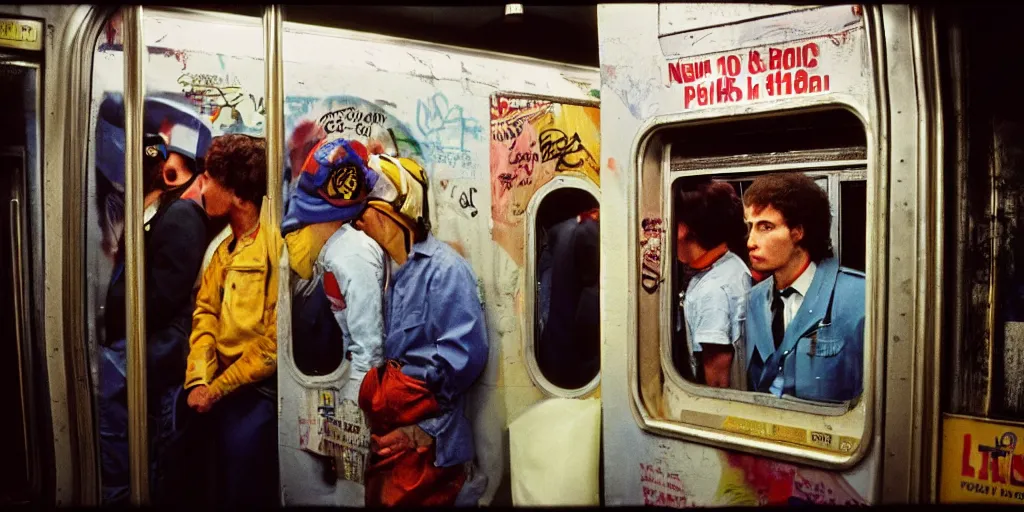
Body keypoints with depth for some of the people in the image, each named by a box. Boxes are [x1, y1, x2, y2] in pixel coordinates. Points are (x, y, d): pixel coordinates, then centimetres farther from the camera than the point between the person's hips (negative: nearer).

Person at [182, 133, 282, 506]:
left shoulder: (277, 241, -17)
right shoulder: (226, 248, 12)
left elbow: (278, 337, -20)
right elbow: (206, 312, 6)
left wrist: (217, 388, -12)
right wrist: (199, 380, -9)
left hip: (259, 393, -8)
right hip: (223, 391, 8)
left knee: (245, 492, 3)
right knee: (226, 487, 19)